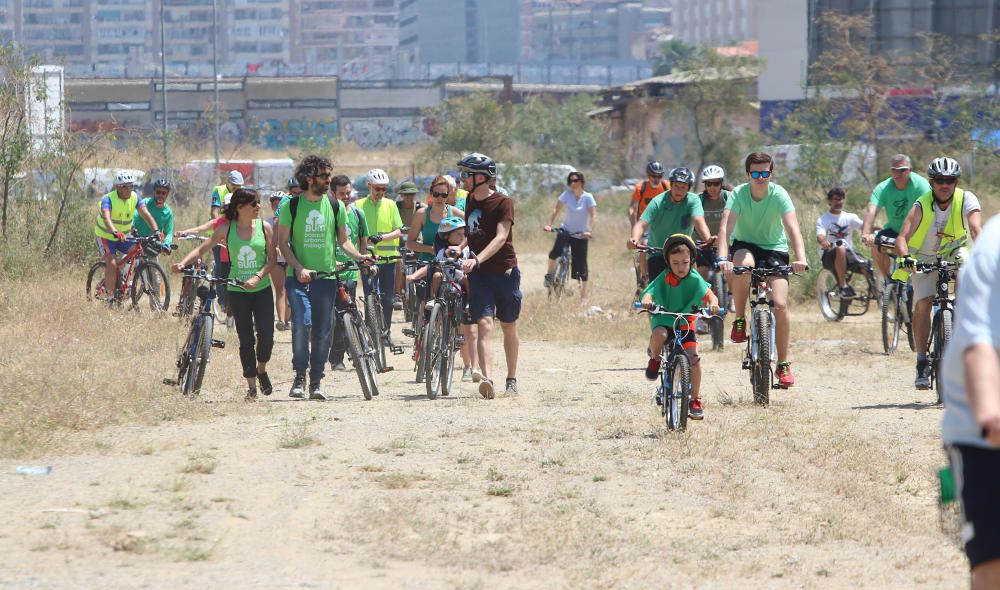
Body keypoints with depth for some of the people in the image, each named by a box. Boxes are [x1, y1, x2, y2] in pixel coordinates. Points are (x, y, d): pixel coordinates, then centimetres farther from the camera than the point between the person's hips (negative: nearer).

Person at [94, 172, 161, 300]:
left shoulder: (135, 197, -9)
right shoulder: (108, 199, -23)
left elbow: (146, 214, -18)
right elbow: (106, 218, -40)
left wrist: (156, 230, -35)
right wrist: (115, 233, -59)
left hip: (124, 236, 5)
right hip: (106, 237, -5)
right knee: (112, 264, -23)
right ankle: (111, 296, -12)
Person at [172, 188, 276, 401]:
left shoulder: (265, 227, -2)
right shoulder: (226, 229, -2)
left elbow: (272, 259, -2)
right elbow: (202, 249, -1)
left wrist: (258, 277, -18)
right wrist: (183, 263, -16)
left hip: (262, 289, 0)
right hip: (237, 290, 0)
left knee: (266, 334, -10)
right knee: (246, 339, 0)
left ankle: (261, 370, 20)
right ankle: (251, 387, 9)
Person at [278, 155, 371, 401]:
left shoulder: (335, 207, 8)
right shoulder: (291, 206, 0)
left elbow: (343, 240, 13)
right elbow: (283, 243, 0)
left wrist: (359, 256, -6)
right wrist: (299, 268, -13)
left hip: (326, 277, 3)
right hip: (298, 278, -3)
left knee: (323, 331, 2)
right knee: (301, 324, -19)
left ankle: (316, 383, 11)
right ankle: (299, 378, -10)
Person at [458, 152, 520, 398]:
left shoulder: (503, 203, -11)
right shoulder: (470, 200, 9)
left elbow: (501, 238, -24)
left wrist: (477, 259, -35)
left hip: (505, 271, -4)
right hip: (479, 275, 4)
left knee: (509, 328, 10)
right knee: (484, 325, -15)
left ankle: (511, 379, 27)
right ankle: (487, 379, -30)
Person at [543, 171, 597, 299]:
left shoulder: (588, 197, -11)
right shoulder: (567, 194, -6)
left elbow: (593, 216, -16)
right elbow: (556, 209, -8)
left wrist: (590, 231, -31)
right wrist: (549, 224, -22)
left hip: (580, 234, -1)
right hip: (566, 230, 1)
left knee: (581, 263, 1)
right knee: (555, 252, -25)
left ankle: (583, 294, 10)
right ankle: (549, 274, 3)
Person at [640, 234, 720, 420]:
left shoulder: (695, 279, -8)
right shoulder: (664, 278, -10)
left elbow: (709, 294, -17)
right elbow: (649, 292, -21)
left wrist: (713, 303, -41)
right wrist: (646, 300, -45)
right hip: (664, 320, -1)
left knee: (693, 356, -16)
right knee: (659, 335, -37)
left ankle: (695, 400, -1)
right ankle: (655, 359, -1)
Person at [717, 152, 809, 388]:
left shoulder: (779, 195, -19)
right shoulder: (739, 194, -19)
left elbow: (793, 228, -31)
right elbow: (725, 228, -31)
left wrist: (801, 258, -47)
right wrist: (723, 258, -48)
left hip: (775, 249, 0)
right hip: (745, 245, 0)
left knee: (780, 304, -17)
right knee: (744, 264, -38)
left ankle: (783, 364, -3)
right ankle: (739, 320, -17)